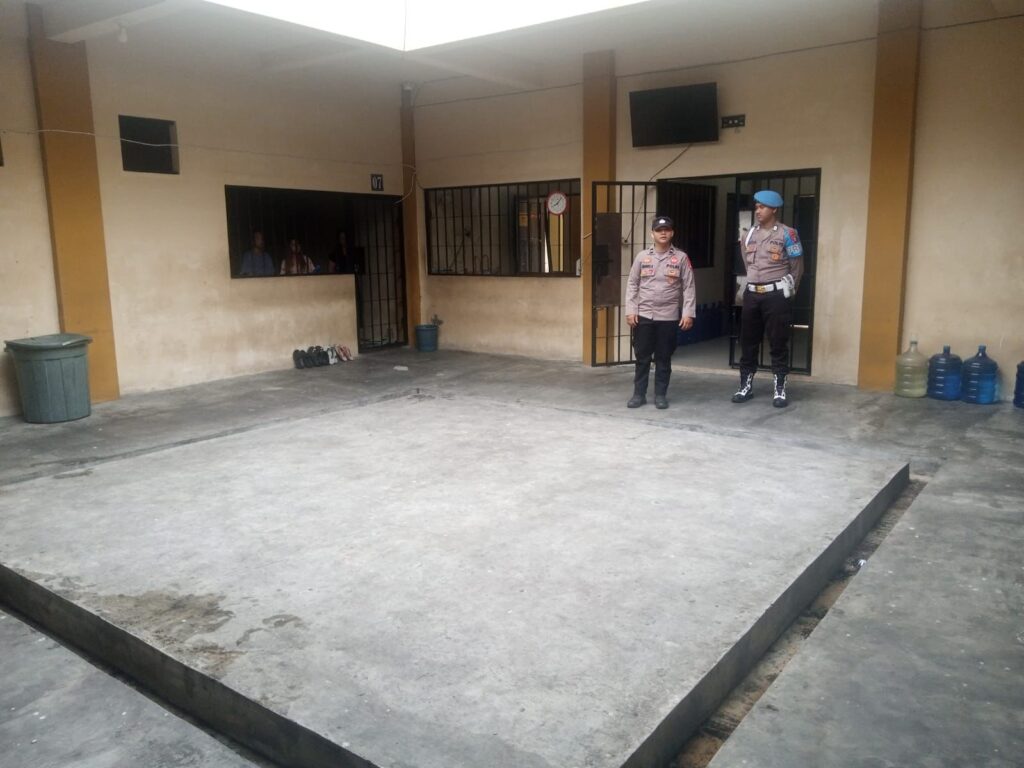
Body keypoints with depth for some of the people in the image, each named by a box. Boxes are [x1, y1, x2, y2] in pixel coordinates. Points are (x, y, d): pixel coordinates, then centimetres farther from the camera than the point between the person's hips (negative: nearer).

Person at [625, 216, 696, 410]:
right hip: (643, 315, 1)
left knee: (664, 358, 6)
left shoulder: (681, 258, 2)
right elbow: (632, 285, 6)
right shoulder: (642, 257, 5)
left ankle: (660, 395, 16)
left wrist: (688, 313, -7)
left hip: (668, 317, -1)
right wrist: (630, 310, -3)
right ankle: (639, 394, 15)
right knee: (642, 357, 5)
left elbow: (689, 287, 0)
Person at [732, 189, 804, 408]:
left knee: (778, 343, 0)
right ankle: (746, 386, 17)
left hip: (776, 295, -5)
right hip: (752, 294, 5)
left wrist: (787, 292, 5)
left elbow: (797, 267, -1)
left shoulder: (787, 234, -6)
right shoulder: (748, 235, 10)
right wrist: (754, 285, 16)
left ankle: (780, 390, 6)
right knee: (748, 342, 8)